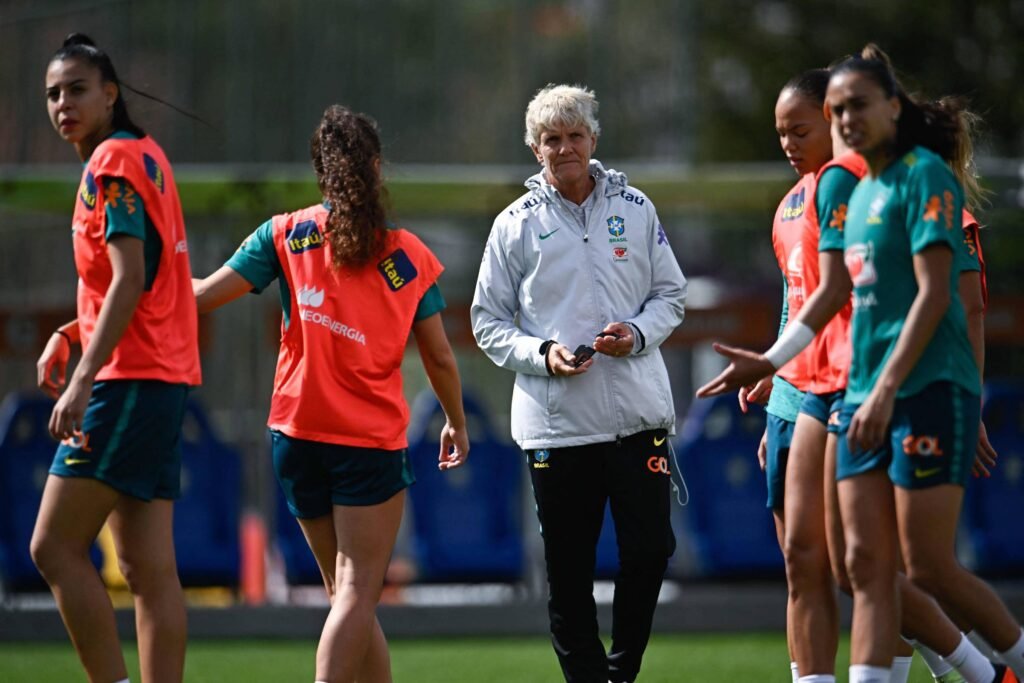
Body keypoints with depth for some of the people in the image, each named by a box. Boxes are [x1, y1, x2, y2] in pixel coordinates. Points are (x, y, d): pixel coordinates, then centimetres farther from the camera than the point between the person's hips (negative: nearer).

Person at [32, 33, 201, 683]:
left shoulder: (115, 160, -9)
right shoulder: (143, 154, 19)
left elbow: (129, 279, -19)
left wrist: (83, 380, -25)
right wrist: (70, 335, 13)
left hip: (131, 380, -10)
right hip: (164, 378, 10)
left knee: (55, 546, -10)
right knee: (148, 568, 5)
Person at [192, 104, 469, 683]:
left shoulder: (286, 236, -2)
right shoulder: (410, 256, -1)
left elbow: (203, 295, -6)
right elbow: (440, 358, 5)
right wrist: (457, 423, 22)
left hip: (297, 435, 3)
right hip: (373, 439, -3)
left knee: (346, 589, 15)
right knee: (358, 593, -5)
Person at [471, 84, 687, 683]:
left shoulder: (635, 209, 8)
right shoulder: (517, 224, 3)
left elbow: (671, 294, 13)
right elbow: (489, 320, 5)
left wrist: (638, 333, -7)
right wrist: (541, 356, -11)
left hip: (638, 410, 1)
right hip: (554, 421, -1)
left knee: (650, 546, -1)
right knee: (568, 566, 1)